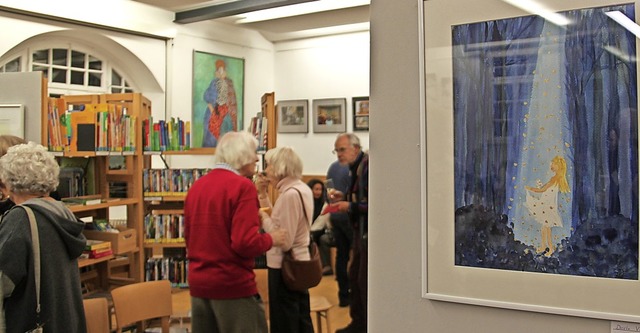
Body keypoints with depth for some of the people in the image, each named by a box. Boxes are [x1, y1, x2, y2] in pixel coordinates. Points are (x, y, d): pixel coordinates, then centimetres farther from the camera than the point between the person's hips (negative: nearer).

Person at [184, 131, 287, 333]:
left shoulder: (197, 186, 9)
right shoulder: (242, 186, -15)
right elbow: (246, 243, -22)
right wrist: (271, 239, -5)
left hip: (198, 283, 8)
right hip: (232, 285, -7)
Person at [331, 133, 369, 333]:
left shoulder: (368, 167, -19)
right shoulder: (356, 167, 11)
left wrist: (350, 206, -22)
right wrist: (343, 197, 7)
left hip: (370, 232, -10)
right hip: (361, 230, 10)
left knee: (365, 280, -3)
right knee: (355, 276, 15)